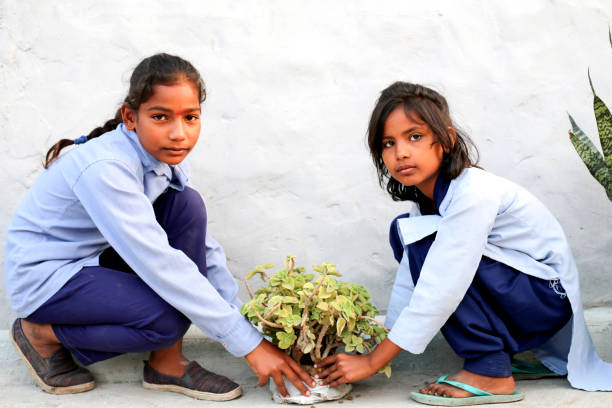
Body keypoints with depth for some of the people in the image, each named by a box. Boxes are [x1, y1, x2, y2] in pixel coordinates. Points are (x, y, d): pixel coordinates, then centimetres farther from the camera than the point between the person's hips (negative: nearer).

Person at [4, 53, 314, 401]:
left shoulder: (169, 159, -7)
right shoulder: (105, 168, -32)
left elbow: (204, 247, -2)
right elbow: (159, 265, -35)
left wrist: (252, 321, -10)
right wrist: (249, 344, -32)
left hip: (99, 258, 8)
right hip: (45, 276, -8)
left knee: (187, 204, -14)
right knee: (167, 319, -28)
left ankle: (168, 363, -8)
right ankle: (43, 334, -1)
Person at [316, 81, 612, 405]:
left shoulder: (472, 194, -27)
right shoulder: (427, 195, 0)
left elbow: (439, 292, -30)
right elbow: (409, 283, 2)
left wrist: (373, 361, -25)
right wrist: (380, 347, -4)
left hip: (549, 294, -9)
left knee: (425, 244, -25)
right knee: (404, 231, 4)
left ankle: (490, 373, -17)